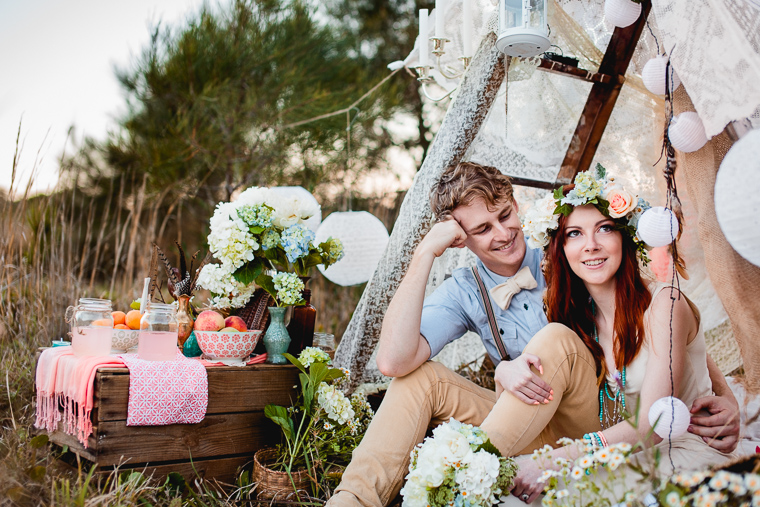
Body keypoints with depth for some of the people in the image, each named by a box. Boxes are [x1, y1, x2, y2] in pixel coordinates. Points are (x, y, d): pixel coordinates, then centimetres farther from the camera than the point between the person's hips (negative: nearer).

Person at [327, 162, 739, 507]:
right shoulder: (464, 293, -2)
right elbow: (393, 362, -21)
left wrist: (724, 393, -19)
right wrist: (425, 253, -21)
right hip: (542, 433, 2)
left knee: (555, 338, -29)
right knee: (421, 377, -15)